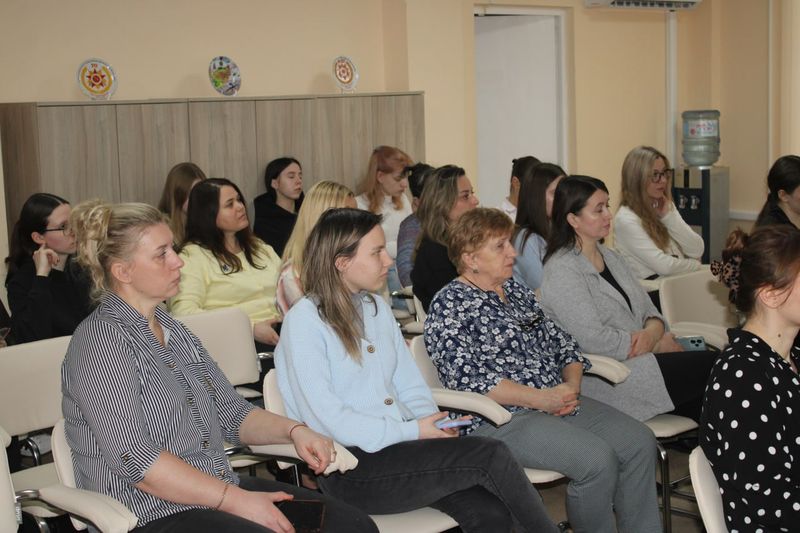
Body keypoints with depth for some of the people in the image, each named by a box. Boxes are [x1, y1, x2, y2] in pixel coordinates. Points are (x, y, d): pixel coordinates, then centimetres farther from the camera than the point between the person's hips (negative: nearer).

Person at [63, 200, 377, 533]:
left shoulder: (173, 330, 15)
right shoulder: (100, 341, -11)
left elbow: (230, 412, 17)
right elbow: (134, 460, -19)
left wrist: (292, 430, -2)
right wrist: (236, 500, -20)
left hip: (223, 490, 8)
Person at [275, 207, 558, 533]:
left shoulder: (376, 306, 14)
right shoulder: (305, 322, -9)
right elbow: (329, 421, -16)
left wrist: (434, 424, -5)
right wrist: (414, 432, -16)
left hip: (401, 444, 7)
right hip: (350, 467, -6)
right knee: (490, 455, -19)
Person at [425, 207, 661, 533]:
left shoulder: (516, 290, 18)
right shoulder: (448, 306, -7)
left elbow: (560, 342, 19)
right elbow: (468, 379, -17)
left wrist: (572, 385, -3)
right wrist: (540, 398, -18)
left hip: (560, 404, 8)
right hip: (501, 418, -8)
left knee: (639, 441, -7)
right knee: (597, 458, -26)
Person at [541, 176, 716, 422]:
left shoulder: (610, 257, 19)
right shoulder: (562, 271, -10)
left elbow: (649, 311, 17)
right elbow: (593, 340, -18)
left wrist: (653, 332, -8)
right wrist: (657, 344, -11)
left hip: (640, 359, 8)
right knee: (709, 365, -20)